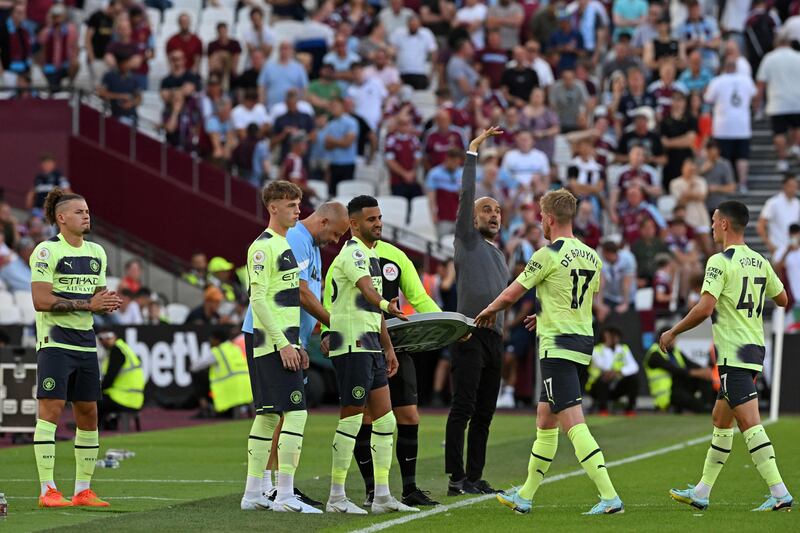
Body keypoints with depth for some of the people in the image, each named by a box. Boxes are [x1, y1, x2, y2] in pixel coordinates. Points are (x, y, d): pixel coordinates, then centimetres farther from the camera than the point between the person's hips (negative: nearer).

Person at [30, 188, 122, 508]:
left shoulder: (96, 253, 15)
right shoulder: (47, 251, -9)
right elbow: (41, 301, -17)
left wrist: (108, 304, -3)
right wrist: (87, 304, -19)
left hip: (86, 342, 7)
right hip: (55, 341, -7)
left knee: (88, 413, 7)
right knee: (51, 409, -11)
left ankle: (83, 490, 14)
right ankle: (47, 490, -10)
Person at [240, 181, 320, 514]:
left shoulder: (284, 245, 19)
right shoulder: (263, 246, -11)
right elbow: (258, 299, -17)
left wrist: (297, 345, 20)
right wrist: (283, 344, -20)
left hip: (282, 344, 10)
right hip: (274, 343, -10)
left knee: (267, 415, 10)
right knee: (295, 412, -13)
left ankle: (253, 494, 13)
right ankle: (285, 495, -14)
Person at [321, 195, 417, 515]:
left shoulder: (371, 255, 20)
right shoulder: (353, 253, -11)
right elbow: (366, 289, -33)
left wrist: (388, 347, 25)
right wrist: (386, 306, -52)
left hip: (370, 346, 10)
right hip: (351, 346, -10)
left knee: (385, 420, 9)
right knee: (351, 418, -7)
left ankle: (382, 496, 12)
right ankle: (336, 498, -2)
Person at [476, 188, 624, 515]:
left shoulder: (548, 255, -12)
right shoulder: (591, 257, 10)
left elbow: (510, 296, -5)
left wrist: (489, 312, 16)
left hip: (557, 346, -8)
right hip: (583, 342, 8)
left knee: (573, 424, -12)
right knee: (545, 421, 18)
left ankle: (609, 496, -22)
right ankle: (525, 496, 26)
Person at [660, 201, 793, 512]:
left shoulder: (720, 262, -12)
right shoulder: (760, 262, 11)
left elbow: (705, 308, -20)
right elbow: (783, 300, 20)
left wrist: (673, 332, -8)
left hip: (733, 353, -9)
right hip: (755, 347, 9)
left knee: (749, 423, -12)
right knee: (720, 419, 16)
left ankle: (779, 494, -20)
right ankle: (702, 492, 21)